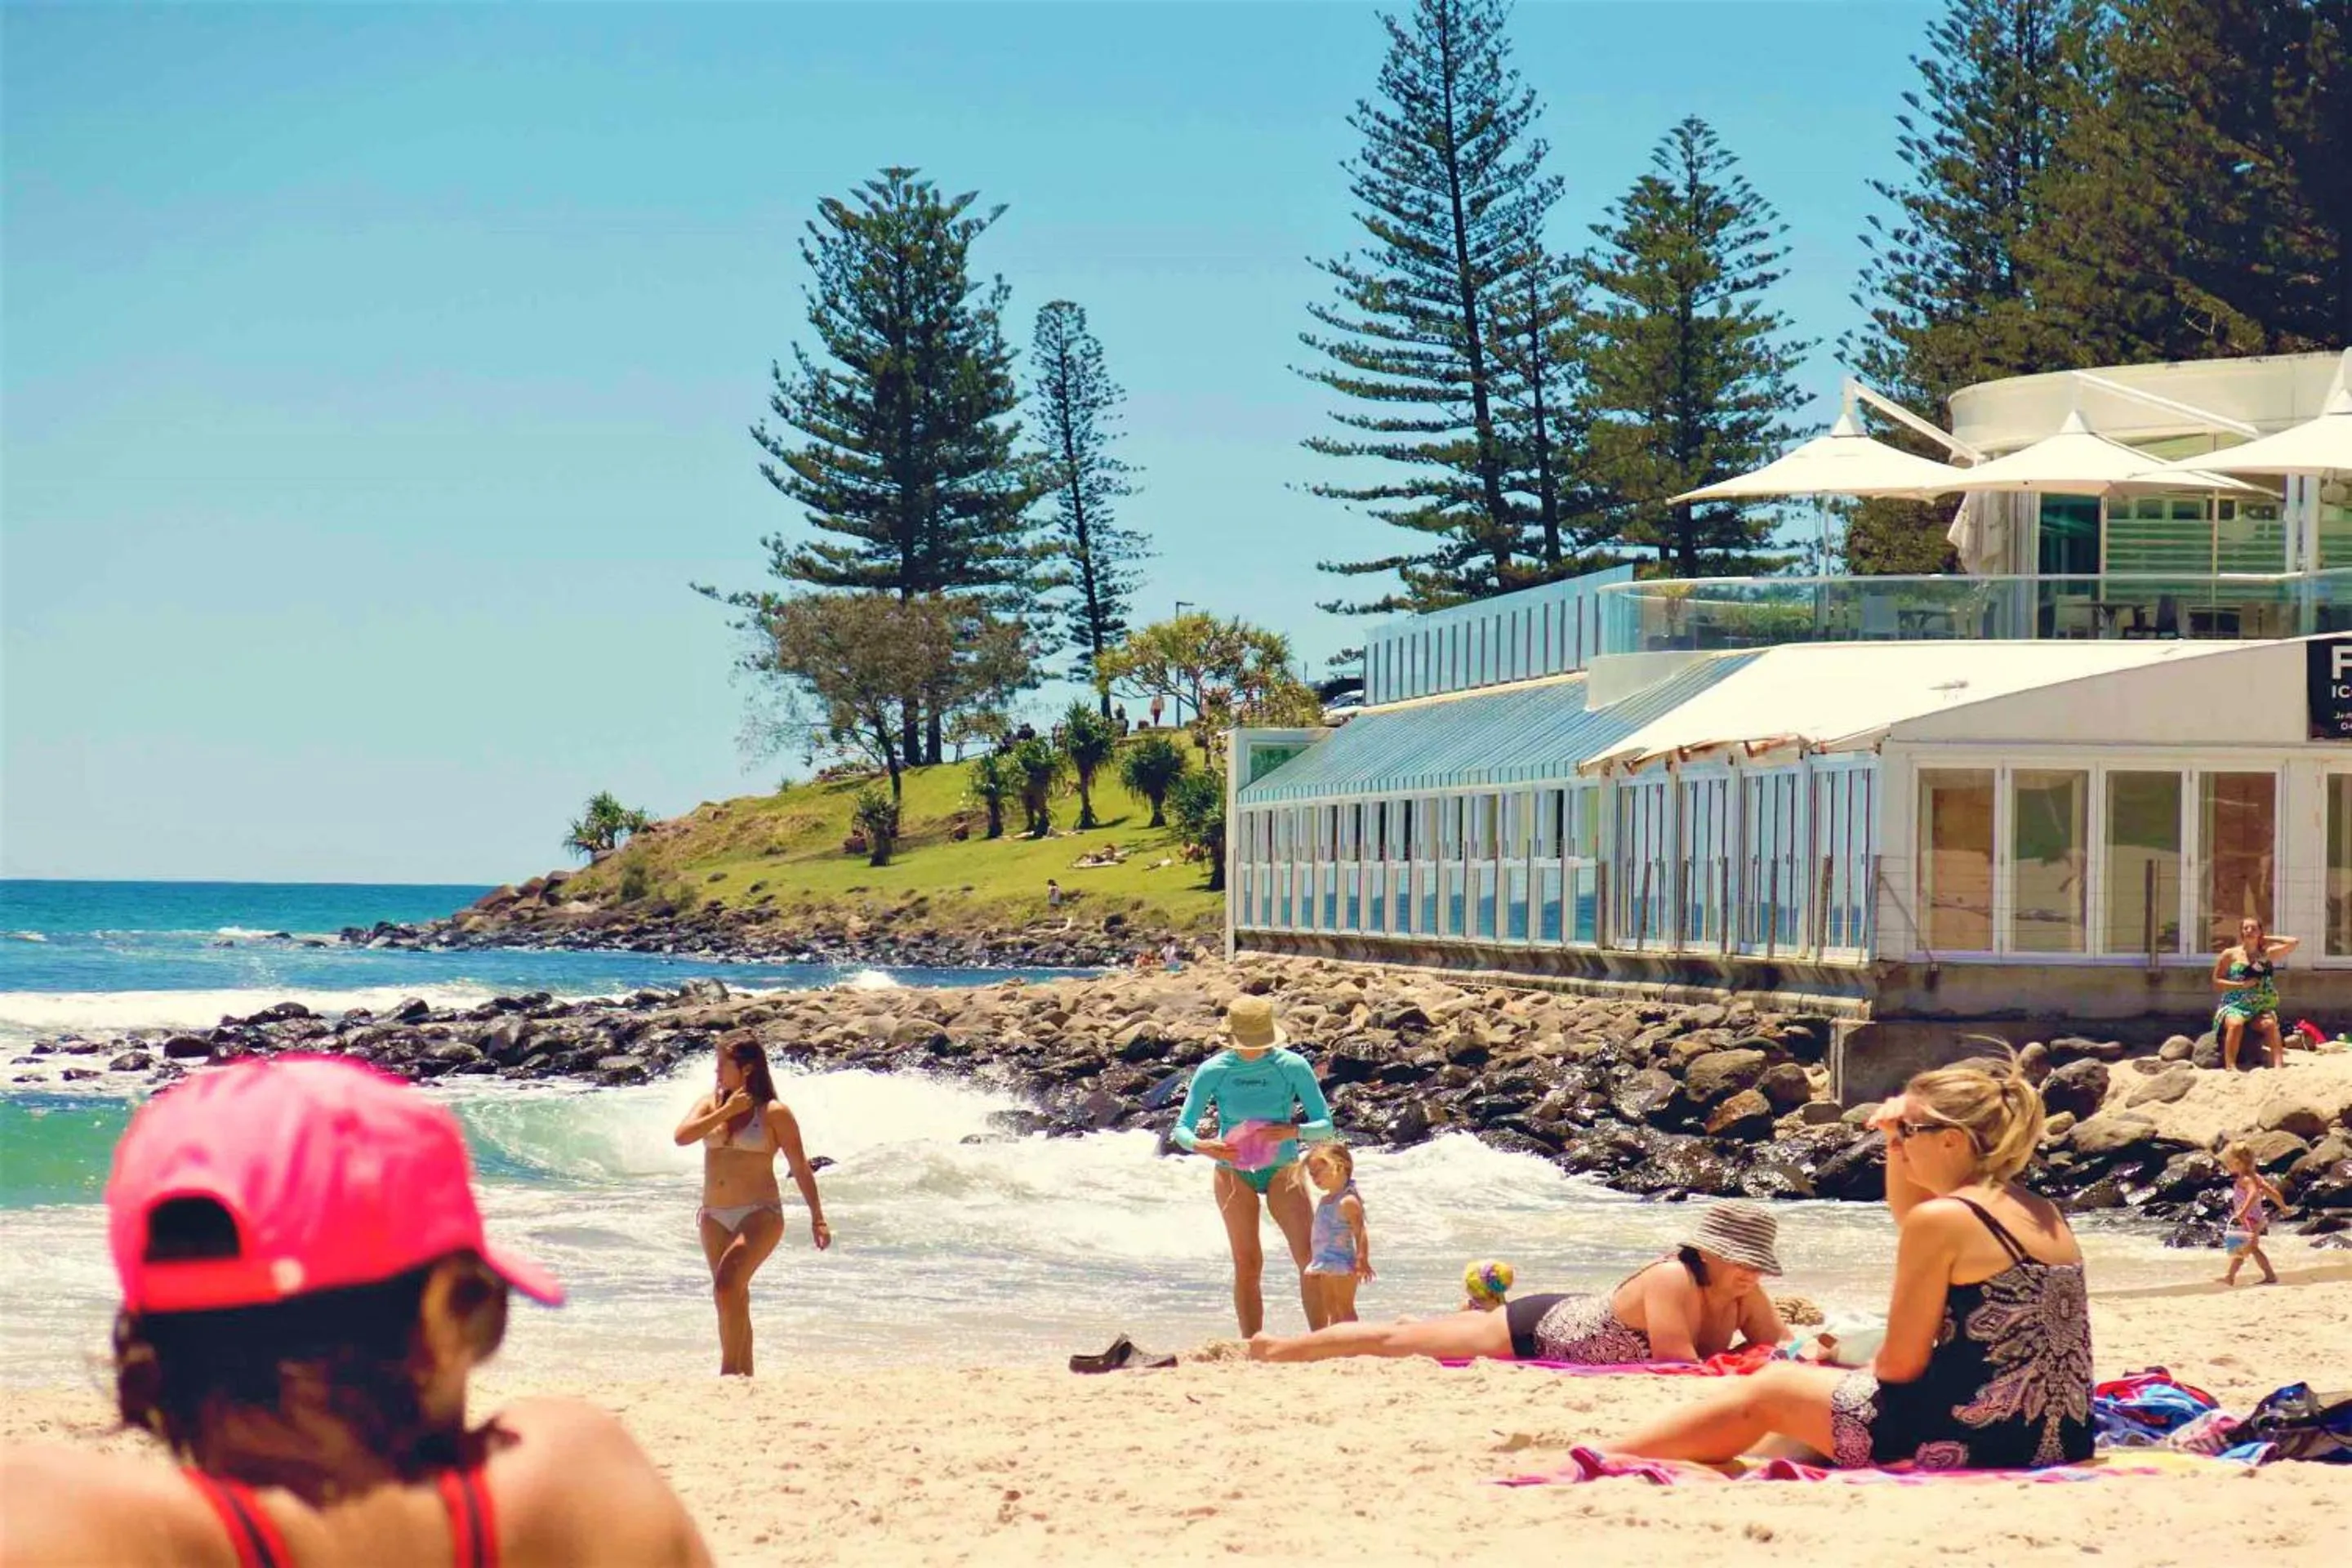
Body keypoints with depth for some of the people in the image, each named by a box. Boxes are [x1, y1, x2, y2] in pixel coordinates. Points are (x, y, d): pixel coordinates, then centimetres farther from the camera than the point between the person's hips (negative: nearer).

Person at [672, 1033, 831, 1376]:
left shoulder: (774, 1113, -3)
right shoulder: (711, 1104, 9)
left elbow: (800, 1168, 0)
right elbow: (682, 1136, -8)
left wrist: (817, 1218, -3)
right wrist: (727, 1112, -12)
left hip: (760, 1215, -6)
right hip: (715, 1217, 6)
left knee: (727, 1286, -22)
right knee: (734, 1298, 9)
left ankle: (730, 1370, -17)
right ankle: (744, 1374, 17)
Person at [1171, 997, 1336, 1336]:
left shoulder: (1293, 1066, -9)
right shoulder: (1213, 1071, -8)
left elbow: (1324, 1124, -6)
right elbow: (1182, 1129, -5)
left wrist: (1293, 1131, -27)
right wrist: (1202, 1146, -27)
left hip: (1281, 1169, 0)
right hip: (1233, 1170, 0)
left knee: (1312, 1258, -13)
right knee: (1247, 1266, 1)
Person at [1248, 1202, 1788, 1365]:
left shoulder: (1745, 1295, -12)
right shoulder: (1673, 1280, -34)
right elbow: (1678, 1363, -42)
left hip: (1565, 1322, 7)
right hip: (1531, 1332, -7)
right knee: (1396, 1343, 9)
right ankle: (1278, 1348, 24)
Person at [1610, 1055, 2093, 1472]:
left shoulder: (1940, 1219, -14)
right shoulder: (2044, 1215, 11)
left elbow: (1900, 1363, -11)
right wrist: (1900, 1137, 18)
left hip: (1972, 1441, -8)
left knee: (1766, 1392, 13)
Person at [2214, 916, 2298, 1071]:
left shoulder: (2267, 955, 13)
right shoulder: (2230, 955, 6)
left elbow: (2295, 942, 10)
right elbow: (2216, 981, 4)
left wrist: (2268, 939, 12)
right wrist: (2241, 985, -10)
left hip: (2261, 1010, 2)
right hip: (2234, 1006, -2)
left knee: (2270, 1024, -31)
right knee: (2236, 1023, -36)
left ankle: (2278, 1064, -39)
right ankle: (2230, 1066, -41)